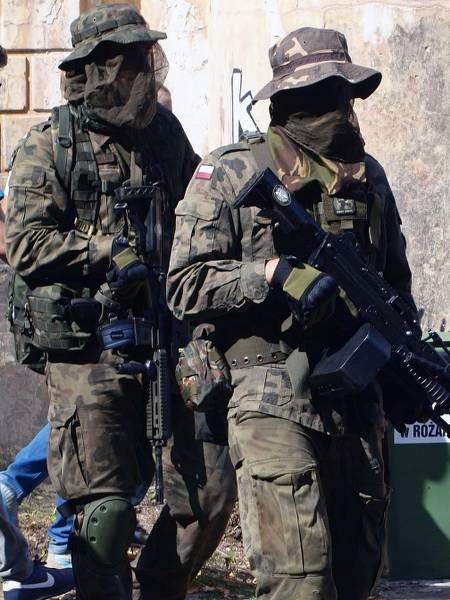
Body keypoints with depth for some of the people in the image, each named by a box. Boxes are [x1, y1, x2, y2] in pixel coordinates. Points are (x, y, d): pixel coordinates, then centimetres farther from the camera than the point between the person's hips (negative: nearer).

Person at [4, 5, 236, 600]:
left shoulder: (167, 133, 13)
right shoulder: (51, 147, -3)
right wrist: (114, 249, -16)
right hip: (89, 354, -5)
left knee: (211, 490, 3)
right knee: (105, 510, -5)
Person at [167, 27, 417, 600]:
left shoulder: (368, 176, 14)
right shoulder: (227, 176, -3)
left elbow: (395, 278, 25)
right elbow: (184, 288, -8)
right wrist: (274, 273, -19)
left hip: (356, 404, 6)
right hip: (273, 405, -6)